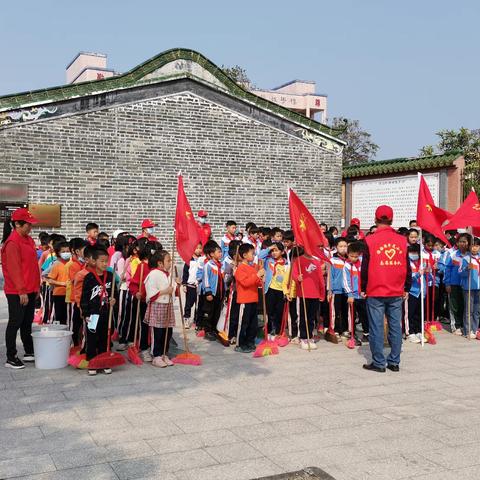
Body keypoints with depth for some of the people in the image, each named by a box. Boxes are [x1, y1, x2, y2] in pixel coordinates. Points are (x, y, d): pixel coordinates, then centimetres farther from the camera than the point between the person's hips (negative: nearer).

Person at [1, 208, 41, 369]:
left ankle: (29, 352, 27)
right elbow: (14, 269, -19)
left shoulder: (28, 239, 11)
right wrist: (22, 291, -20)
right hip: (17, 292, -8)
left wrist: (36, 287, 16)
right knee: (15, 323, 0)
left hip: (30, 290, 8)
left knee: (27, 322, 16)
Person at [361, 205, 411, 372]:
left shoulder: (370, 240, -7)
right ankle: (394, 362, 14)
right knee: (395, 327, 9)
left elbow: (365, 267, -3)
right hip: (397, 293, 3)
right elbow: (407, 267, 8)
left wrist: (363, 289, 7)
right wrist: (406, 288, 17)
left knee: (376, 328, 2)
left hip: (375, 292, -3)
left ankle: (378, 363, 5)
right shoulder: (402, 240, 3)